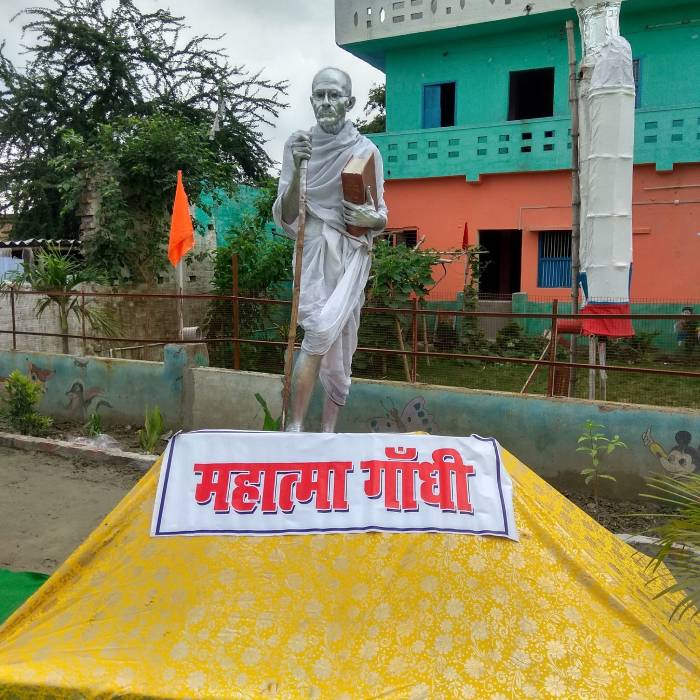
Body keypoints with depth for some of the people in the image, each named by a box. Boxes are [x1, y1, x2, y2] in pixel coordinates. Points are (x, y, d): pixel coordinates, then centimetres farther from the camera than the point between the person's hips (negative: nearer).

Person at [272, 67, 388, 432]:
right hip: (313, 249, -1)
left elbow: (381, 216, 11)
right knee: (324, 339, -18)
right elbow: (286, 216, -2)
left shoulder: (366, 150, 3)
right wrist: (297, 169, -16)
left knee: (326, 330, -14)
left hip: (351, 253, 1)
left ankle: (327, 431, 0)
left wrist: (371, 219, -12)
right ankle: (295, 427, -9)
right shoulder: (297, 144, 3)